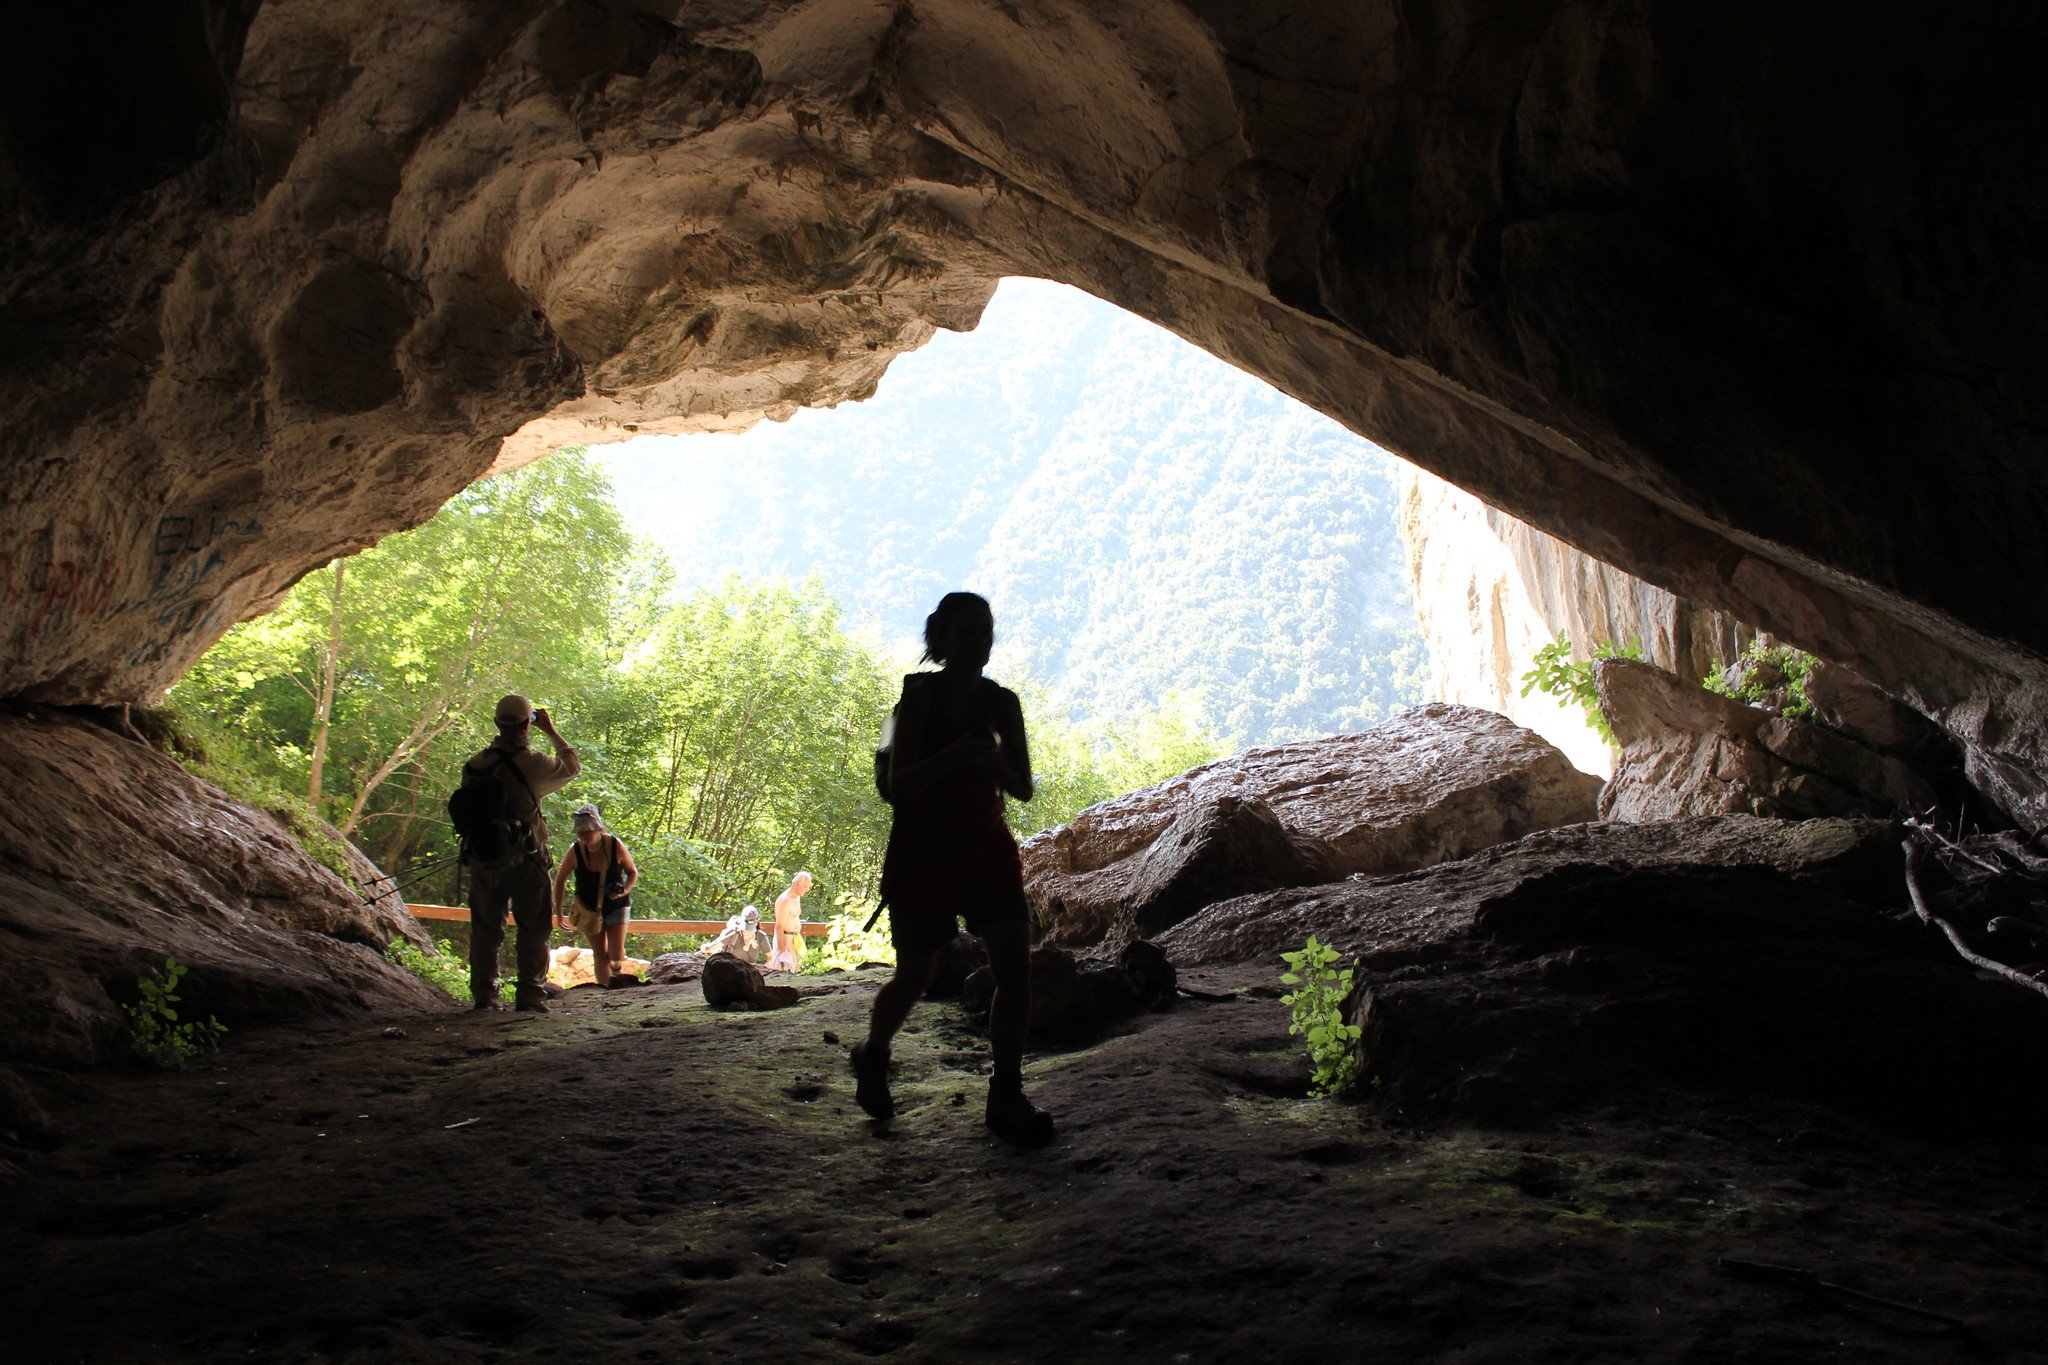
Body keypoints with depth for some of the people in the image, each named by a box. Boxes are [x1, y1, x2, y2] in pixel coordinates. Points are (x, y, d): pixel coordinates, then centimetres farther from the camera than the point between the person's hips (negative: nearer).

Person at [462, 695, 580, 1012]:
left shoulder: (474, 764, 1)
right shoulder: (531, 763, -14)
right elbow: (572, 765, 4)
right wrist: (551, 731, 13)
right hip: (525, 861, -4)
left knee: (485, 930, 12)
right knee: (533, 930, 6)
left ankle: (483, 996, 13)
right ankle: (530, 995, 4)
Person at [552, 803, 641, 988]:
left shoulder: (616, 846, -18)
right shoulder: (575, 851, -16)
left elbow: (633, 872, -2)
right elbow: (560, 879, -1)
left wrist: (625, 890, -22)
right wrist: (559, 913, 1)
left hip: (616, 905, -1)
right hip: (589, 908, 1)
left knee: (616, 954, -7)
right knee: (600, 954, 1)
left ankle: (617, 970, 26)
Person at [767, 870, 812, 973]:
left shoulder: (797, 897, 11)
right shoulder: (785, 901, -19)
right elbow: (779, 927, -21)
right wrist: (782, 949, -23)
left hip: (795, 938, 10)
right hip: (785, 938, -10)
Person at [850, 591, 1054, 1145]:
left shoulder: (1001, 702, 1)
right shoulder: (919, 696, -11)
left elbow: (1024, 788, 3)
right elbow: (898, 786, -17)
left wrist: (995, 764, -19)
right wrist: (954, 757, -33)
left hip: (987, 848, 4)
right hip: (923, 853, -4)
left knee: (1016, 965, -10)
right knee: (914, 977, 6)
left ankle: (1006, 1099, -2)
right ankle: (872, 1057, 36)